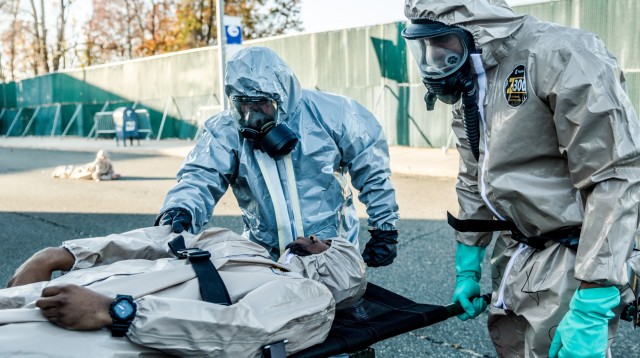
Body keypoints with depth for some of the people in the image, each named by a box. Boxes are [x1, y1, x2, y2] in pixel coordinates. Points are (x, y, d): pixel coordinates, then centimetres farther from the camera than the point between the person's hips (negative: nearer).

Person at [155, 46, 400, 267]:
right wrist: (179, 211, -38)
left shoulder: (326, 112, -5)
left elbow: (373, 170, 3)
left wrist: (384, 229, 3)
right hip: (268, 257, 2)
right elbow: (201, 179, -15)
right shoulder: (226, 132, -2)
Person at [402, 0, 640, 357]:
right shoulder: (469, 86, 6)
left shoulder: (562, 58, -20)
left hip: (573, 257, -7)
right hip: (517, 253, 8)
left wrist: (593, 308, -25)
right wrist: (467, 266, 15)